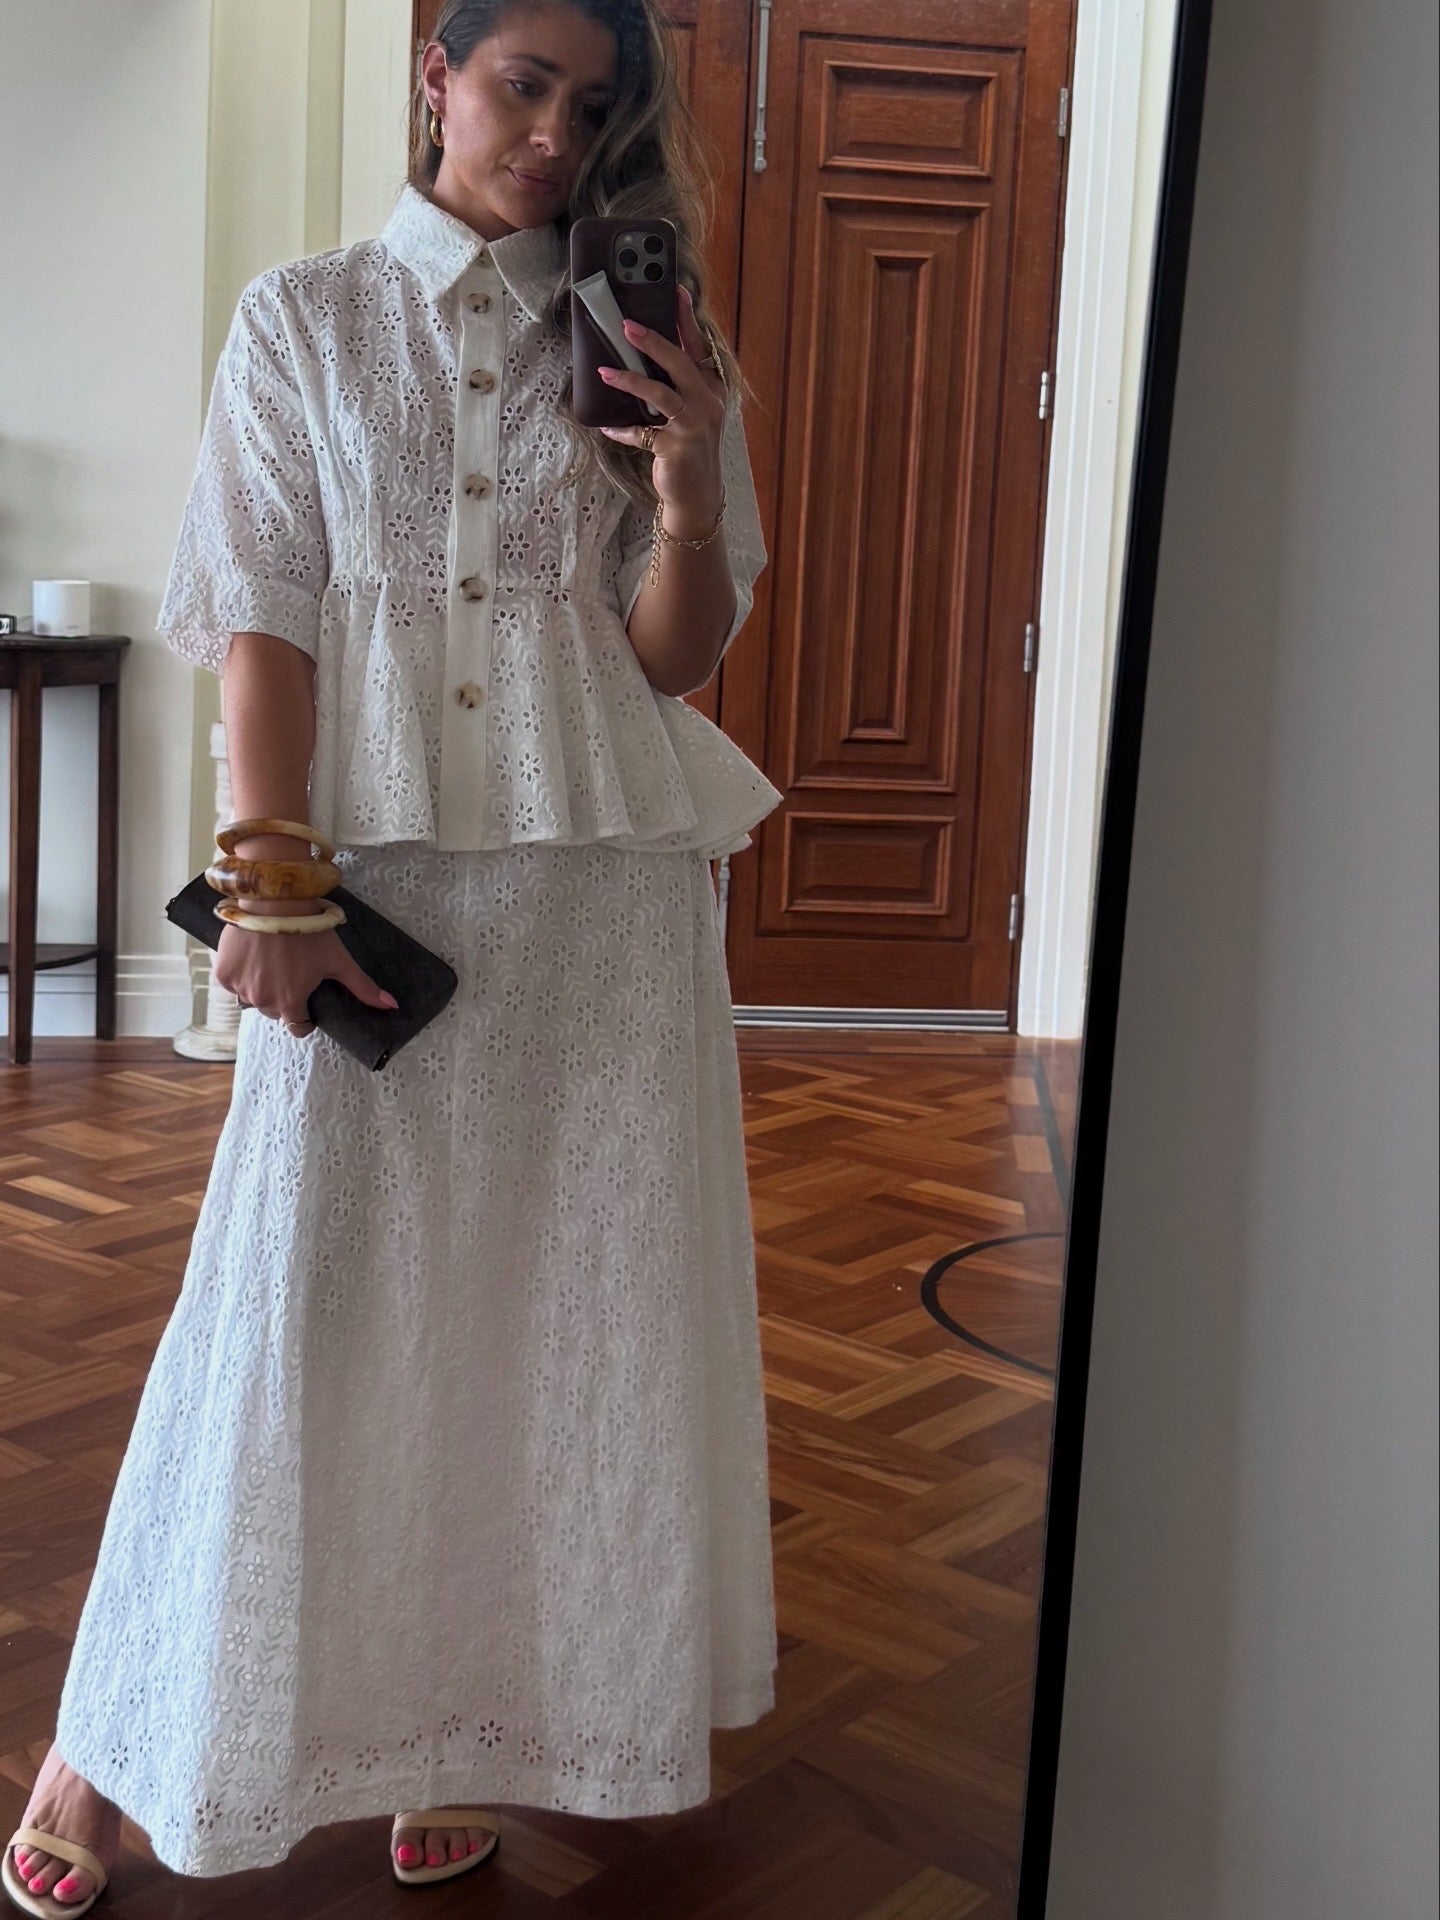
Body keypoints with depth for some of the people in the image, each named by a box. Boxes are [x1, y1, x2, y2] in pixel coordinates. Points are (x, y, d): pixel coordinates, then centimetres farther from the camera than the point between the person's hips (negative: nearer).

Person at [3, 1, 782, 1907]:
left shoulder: (641, 339, 11)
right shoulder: (306, 319, 7)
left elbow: (678, 653, 7)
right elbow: (263, 614, -2)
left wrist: (687, 485, -11)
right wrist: (275, 881, -12)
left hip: (599, 875, 2)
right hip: (374, 857, -2)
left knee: (553, 1292, 6)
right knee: (305, 1289, 1)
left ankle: (472, 1720, 23)